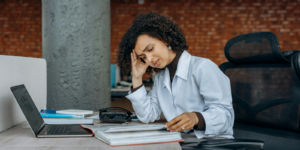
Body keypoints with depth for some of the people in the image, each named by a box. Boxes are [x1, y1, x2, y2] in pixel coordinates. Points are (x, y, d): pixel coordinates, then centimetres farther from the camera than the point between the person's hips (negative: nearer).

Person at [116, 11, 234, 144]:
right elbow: (148, 116, 10)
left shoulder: (202, 67, -10)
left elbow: (225, 114, -14)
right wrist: (137, 79, 6)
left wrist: (196, 118, -33)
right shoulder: (160, 77, 16)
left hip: (213, 142, -5)